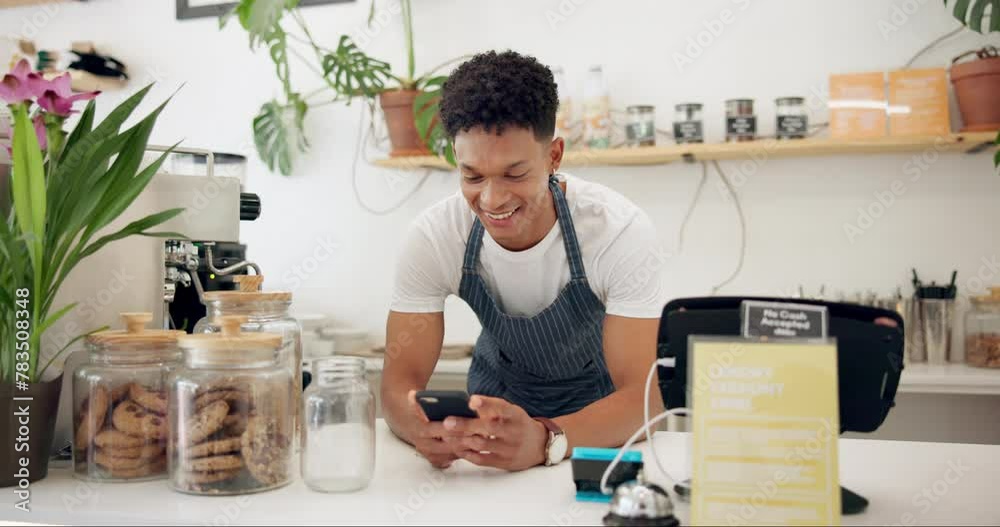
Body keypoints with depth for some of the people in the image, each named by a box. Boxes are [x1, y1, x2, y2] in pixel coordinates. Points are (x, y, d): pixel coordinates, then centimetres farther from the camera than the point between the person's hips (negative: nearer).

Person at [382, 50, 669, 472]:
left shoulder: (622, 232, -27)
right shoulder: (432, 237, -20)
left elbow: (643, 393, -30)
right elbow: (400, 380, -19)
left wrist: (545, 440, -49)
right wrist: (427, 428, -43)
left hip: (601, 412, -1)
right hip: (500, 392, 2)